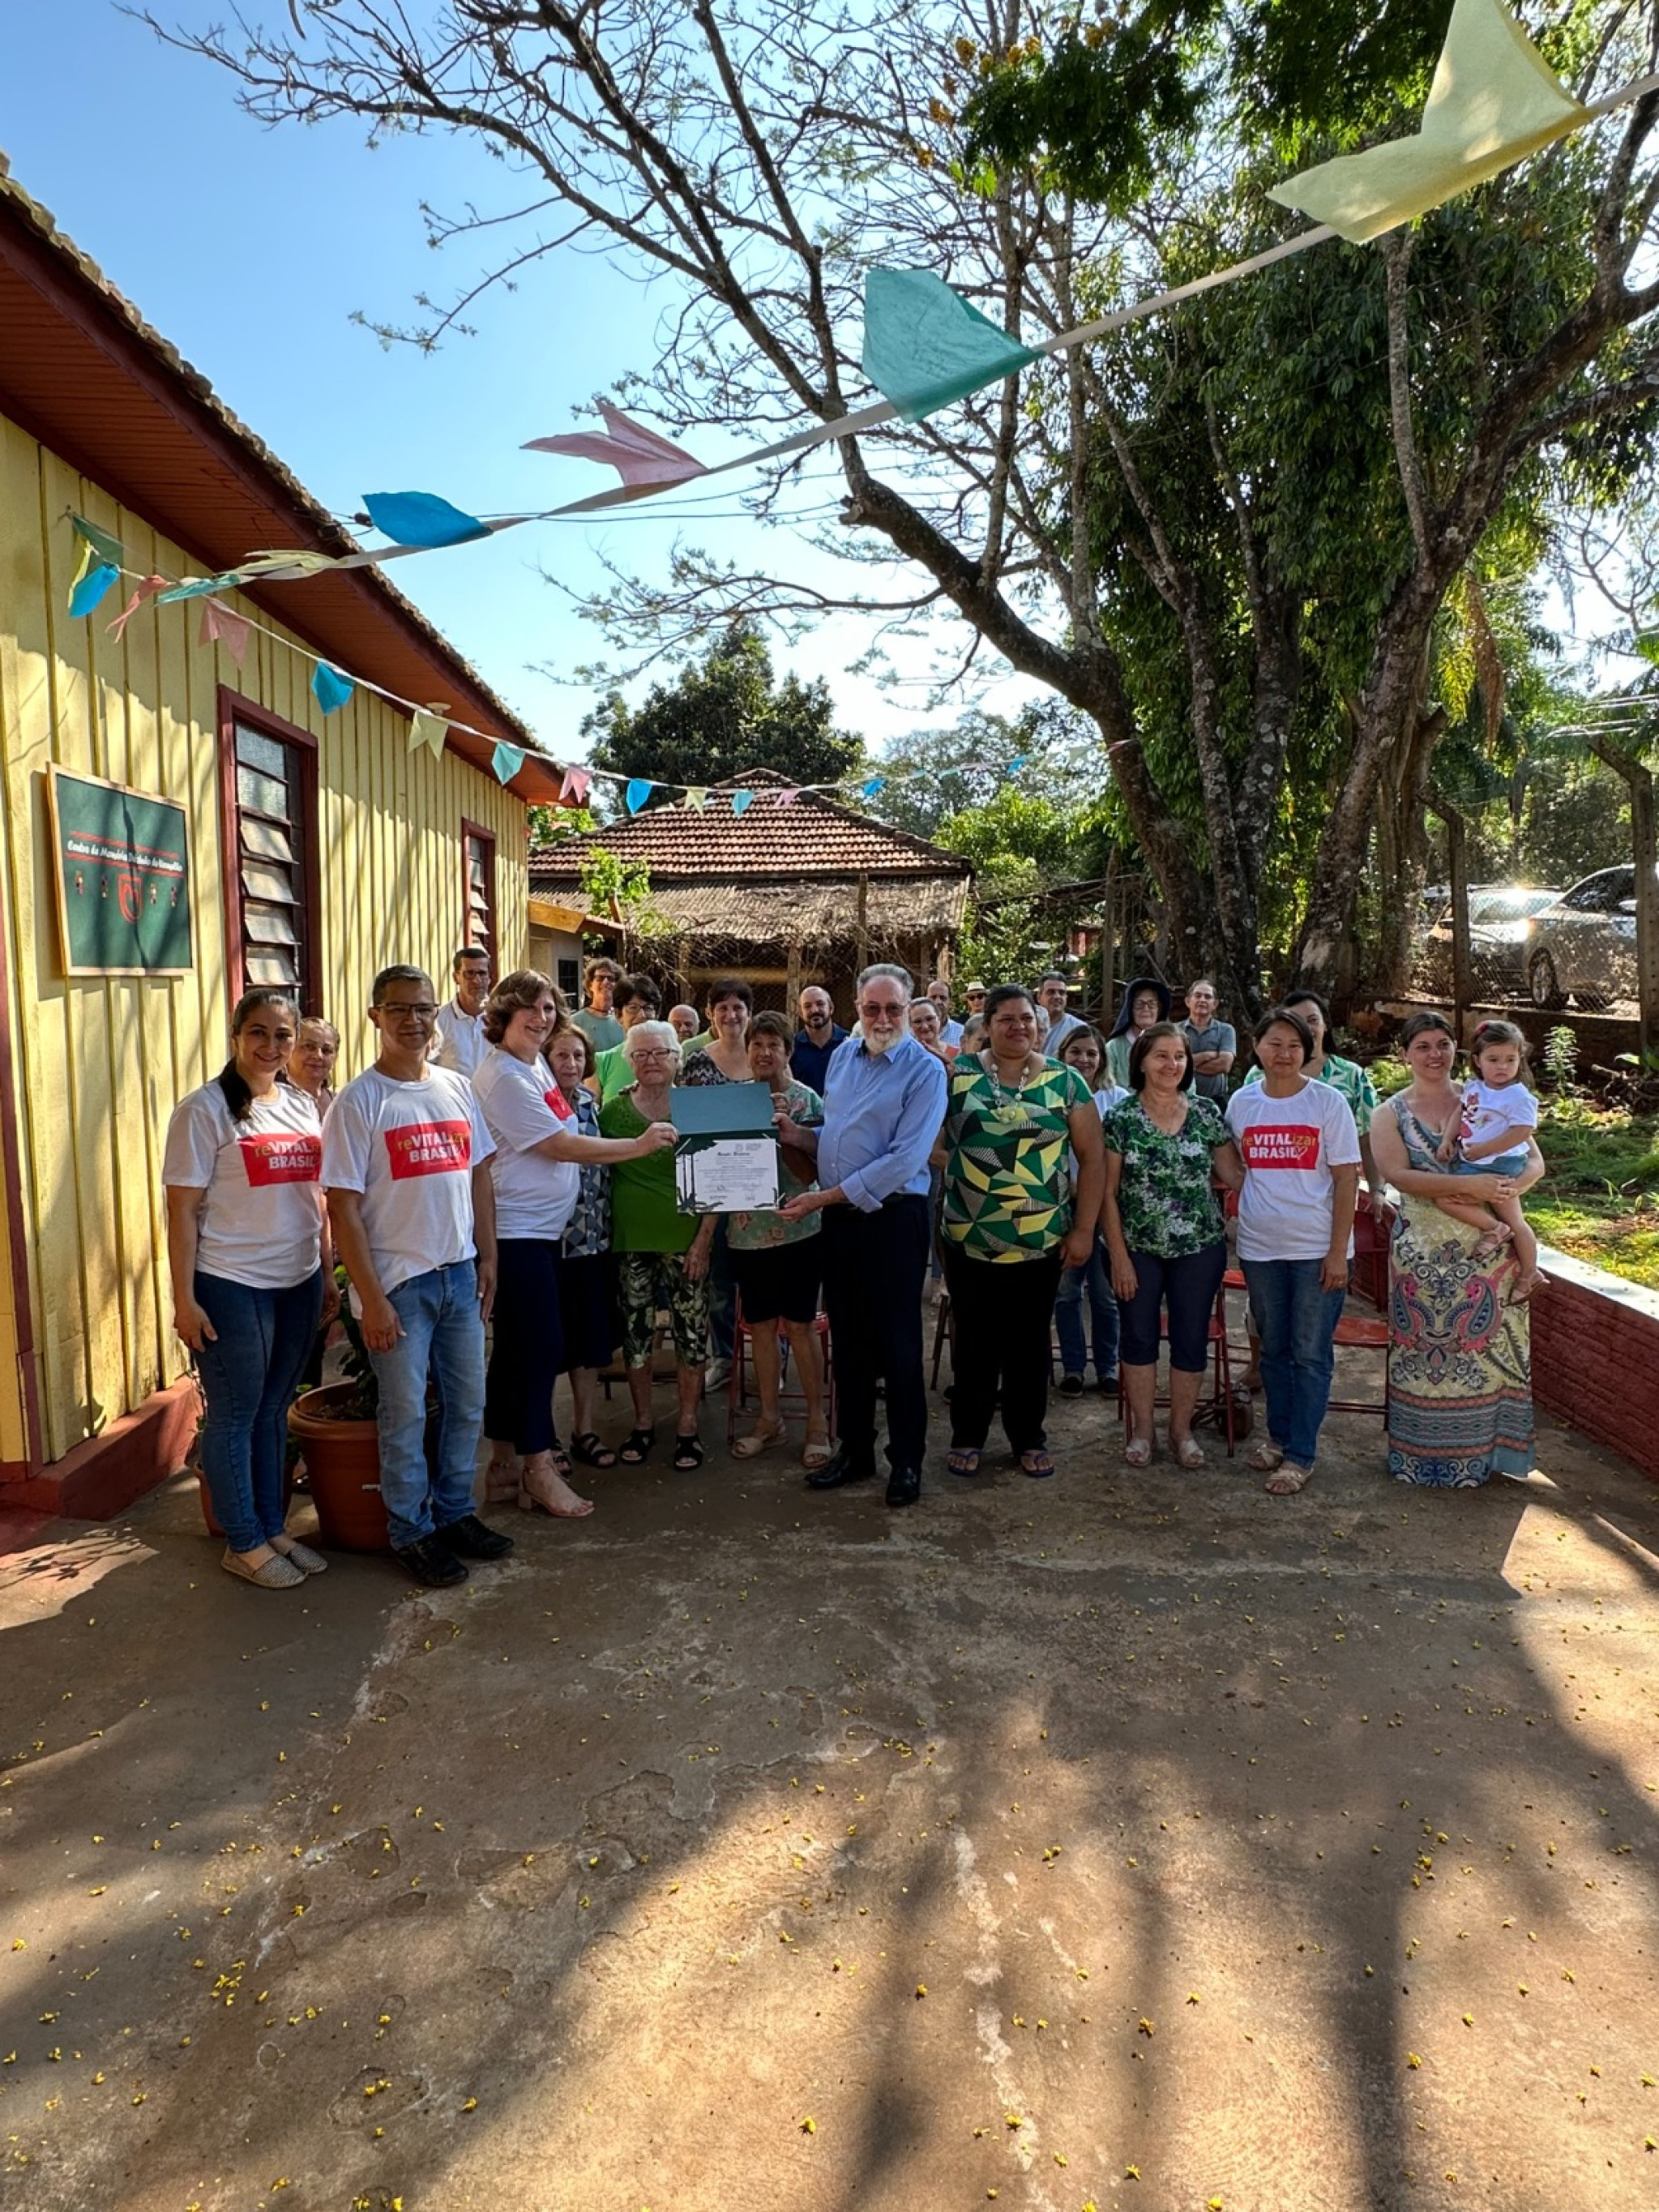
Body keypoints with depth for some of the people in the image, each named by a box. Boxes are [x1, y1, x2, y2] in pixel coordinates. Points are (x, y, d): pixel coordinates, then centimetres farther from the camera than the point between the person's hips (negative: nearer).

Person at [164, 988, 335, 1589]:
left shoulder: (303, 1105, 8)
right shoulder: (204, 1109, -9)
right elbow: (182, 1210, -10)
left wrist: (327, 1276, 13)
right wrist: (184, 1299, -13)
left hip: (297, 1284, 6)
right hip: (231, 1288, -6)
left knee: (274, 1411, 16)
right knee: (234, 1416, 6)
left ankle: (272, 1529, 28)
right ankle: (243, 1544, 20)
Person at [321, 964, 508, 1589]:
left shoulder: (458, 1089, 7)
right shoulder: (359, 1101, -10)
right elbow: (343, 1208, -13)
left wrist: (487, 1257, 7)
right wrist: (371, 1299, -16)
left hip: (460, 1274, 5)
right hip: (399, 1281, -5)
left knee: (467, 1404, 15)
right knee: (406, 1413, 5)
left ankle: (455, 1512, 32)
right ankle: (412, 1531, 22)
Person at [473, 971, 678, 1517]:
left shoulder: (536, 1065, 12)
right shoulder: (504, 1076, -17)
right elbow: (561, 1146, -18)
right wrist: (639, 1146, -12)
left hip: (542, 1227, 10)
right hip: (517, 1231, -10)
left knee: (514, 1348, 14)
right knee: (541, 1346, -6)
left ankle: (505, 1462, 24)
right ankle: (539, 1470, 5)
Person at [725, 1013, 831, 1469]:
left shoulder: (806, 1100, -3)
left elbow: (809, 1171, -9)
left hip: (797, 1229, -4)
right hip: (748, 1230, 4)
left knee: (800, 1325, 0)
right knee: (761, 1325, 10)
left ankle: (817, 1420, 12)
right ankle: (770, 1418, 23)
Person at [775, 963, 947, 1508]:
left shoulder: (925, 1071, -11)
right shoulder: (842, 1058, 10)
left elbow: (903, 1161, -20)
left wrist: (824, 1197, -19)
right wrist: (799, 1135, -2)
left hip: (892, 1218, -6)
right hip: (838, 1217, 6)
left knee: (898, 1345, 3)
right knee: (848, 1340, 14)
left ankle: (907, 1461, 18)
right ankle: (855, 1451, 28)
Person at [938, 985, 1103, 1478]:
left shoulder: (1066, 1081, 1)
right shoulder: (957, 1077, 0)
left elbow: (1091, 1159, 2)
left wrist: (1084, 1230, -2)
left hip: (1043, 1245, 1)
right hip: (970, 1242, 0)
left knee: (1030, 1345, 12)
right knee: (973, 1345, 9)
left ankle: (1029, 1438, 27)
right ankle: (967, 1436, 25)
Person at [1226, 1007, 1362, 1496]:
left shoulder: (1328, 1102, -6)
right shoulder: (1241, 1103, 3)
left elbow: (1346, 1179, -6)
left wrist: (1338, 1251, -10)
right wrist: (1238, 1233, 6)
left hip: (1317, 1249, -3)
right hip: (1260, 1247, 3)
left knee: (1311, 1354, 3)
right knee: (1273, 1348, 14)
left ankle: (1300, 1454, 12)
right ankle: (1278, 1435, 30)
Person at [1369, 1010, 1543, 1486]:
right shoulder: (1390, 1114, 3)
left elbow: (1534, 1161, 3)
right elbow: (1399, 1175, -13)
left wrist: (1511, 1188, -19)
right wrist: (1469, 1185, -23)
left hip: (1488, 1249, 1)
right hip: (1422, 1254, -1)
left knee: (1486, 1346, 5)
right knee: (1423, 1353, 4)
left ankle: (1481, 1450, 21)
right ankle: (1422, 1455, 17)